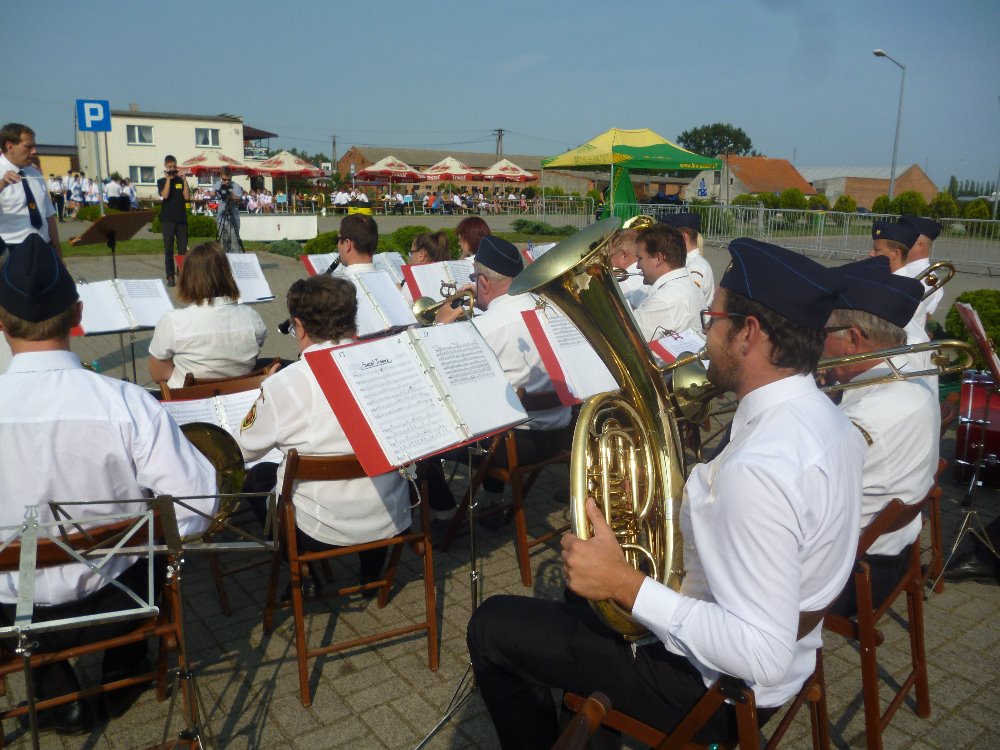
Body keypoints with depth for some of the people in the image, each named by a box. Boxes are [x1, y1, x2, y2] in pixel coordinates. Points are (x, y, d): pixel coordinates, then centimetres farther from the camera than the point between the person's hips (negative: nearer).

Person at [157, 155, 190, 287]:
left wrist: (184, 180, -9)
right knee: (168, 249, -1)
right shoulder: (161, 181, 5)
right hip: (168, 219, -2)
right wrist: (168, 178, -12)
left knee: (183, 248, 2)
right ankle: (170, 276, 0)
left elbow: (187, 197, -4)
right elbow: (165, 195, -13)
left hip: (181, 218, 2)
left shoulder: (181, 180, 9)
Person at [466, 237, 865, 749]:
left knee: (494, 627, 1)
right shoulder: (824, 416, -4)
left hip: (714, 686, -9)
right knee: (580, 589, 28)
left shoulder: (759, 468, -35)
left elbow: (763, 659, -33)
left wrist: (624, 585, -32)